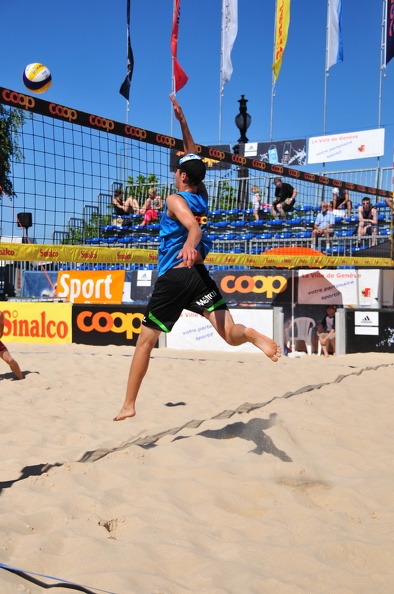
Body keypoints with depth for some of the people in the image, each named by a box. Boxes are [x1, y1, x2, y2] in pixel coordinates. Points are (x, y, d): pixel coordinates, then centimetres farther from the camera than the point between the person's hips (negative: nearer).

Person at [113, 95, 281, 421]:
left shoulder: (176, 199, -5)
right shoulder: (203, 195, 13)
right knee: (231, 334, -7)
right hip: (200, 275, 5)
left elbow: (194, 227, -26)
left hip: (174, 277, -5)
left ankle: (129, 405, 12)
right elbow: (194, 159, 27)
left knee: (146, 340, 7)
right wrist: (182, 120, 29)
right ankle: (252, 335, -42)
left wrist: (189, 245, -46)